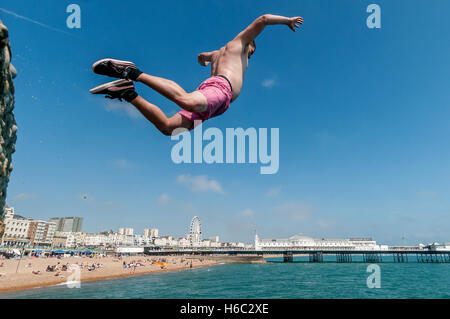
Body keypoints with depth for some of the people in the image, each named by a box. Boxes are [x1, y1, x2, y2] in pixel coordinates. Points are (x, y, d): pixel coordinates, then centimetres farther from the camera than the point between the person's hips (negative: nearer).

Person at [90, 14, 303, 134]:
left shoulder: (218, 53, 44)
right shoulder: (239, 42, 24)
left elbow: (202, 55, 65)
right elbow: (262, 19, 13)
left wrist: (204, 60, 88)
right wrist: (287, 20, 27)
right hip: (220, 86, -8)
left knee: (167, 127, -6)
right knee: (187, 102, -39)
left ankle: (128, 93, -10)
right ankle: (133, 73, -35)